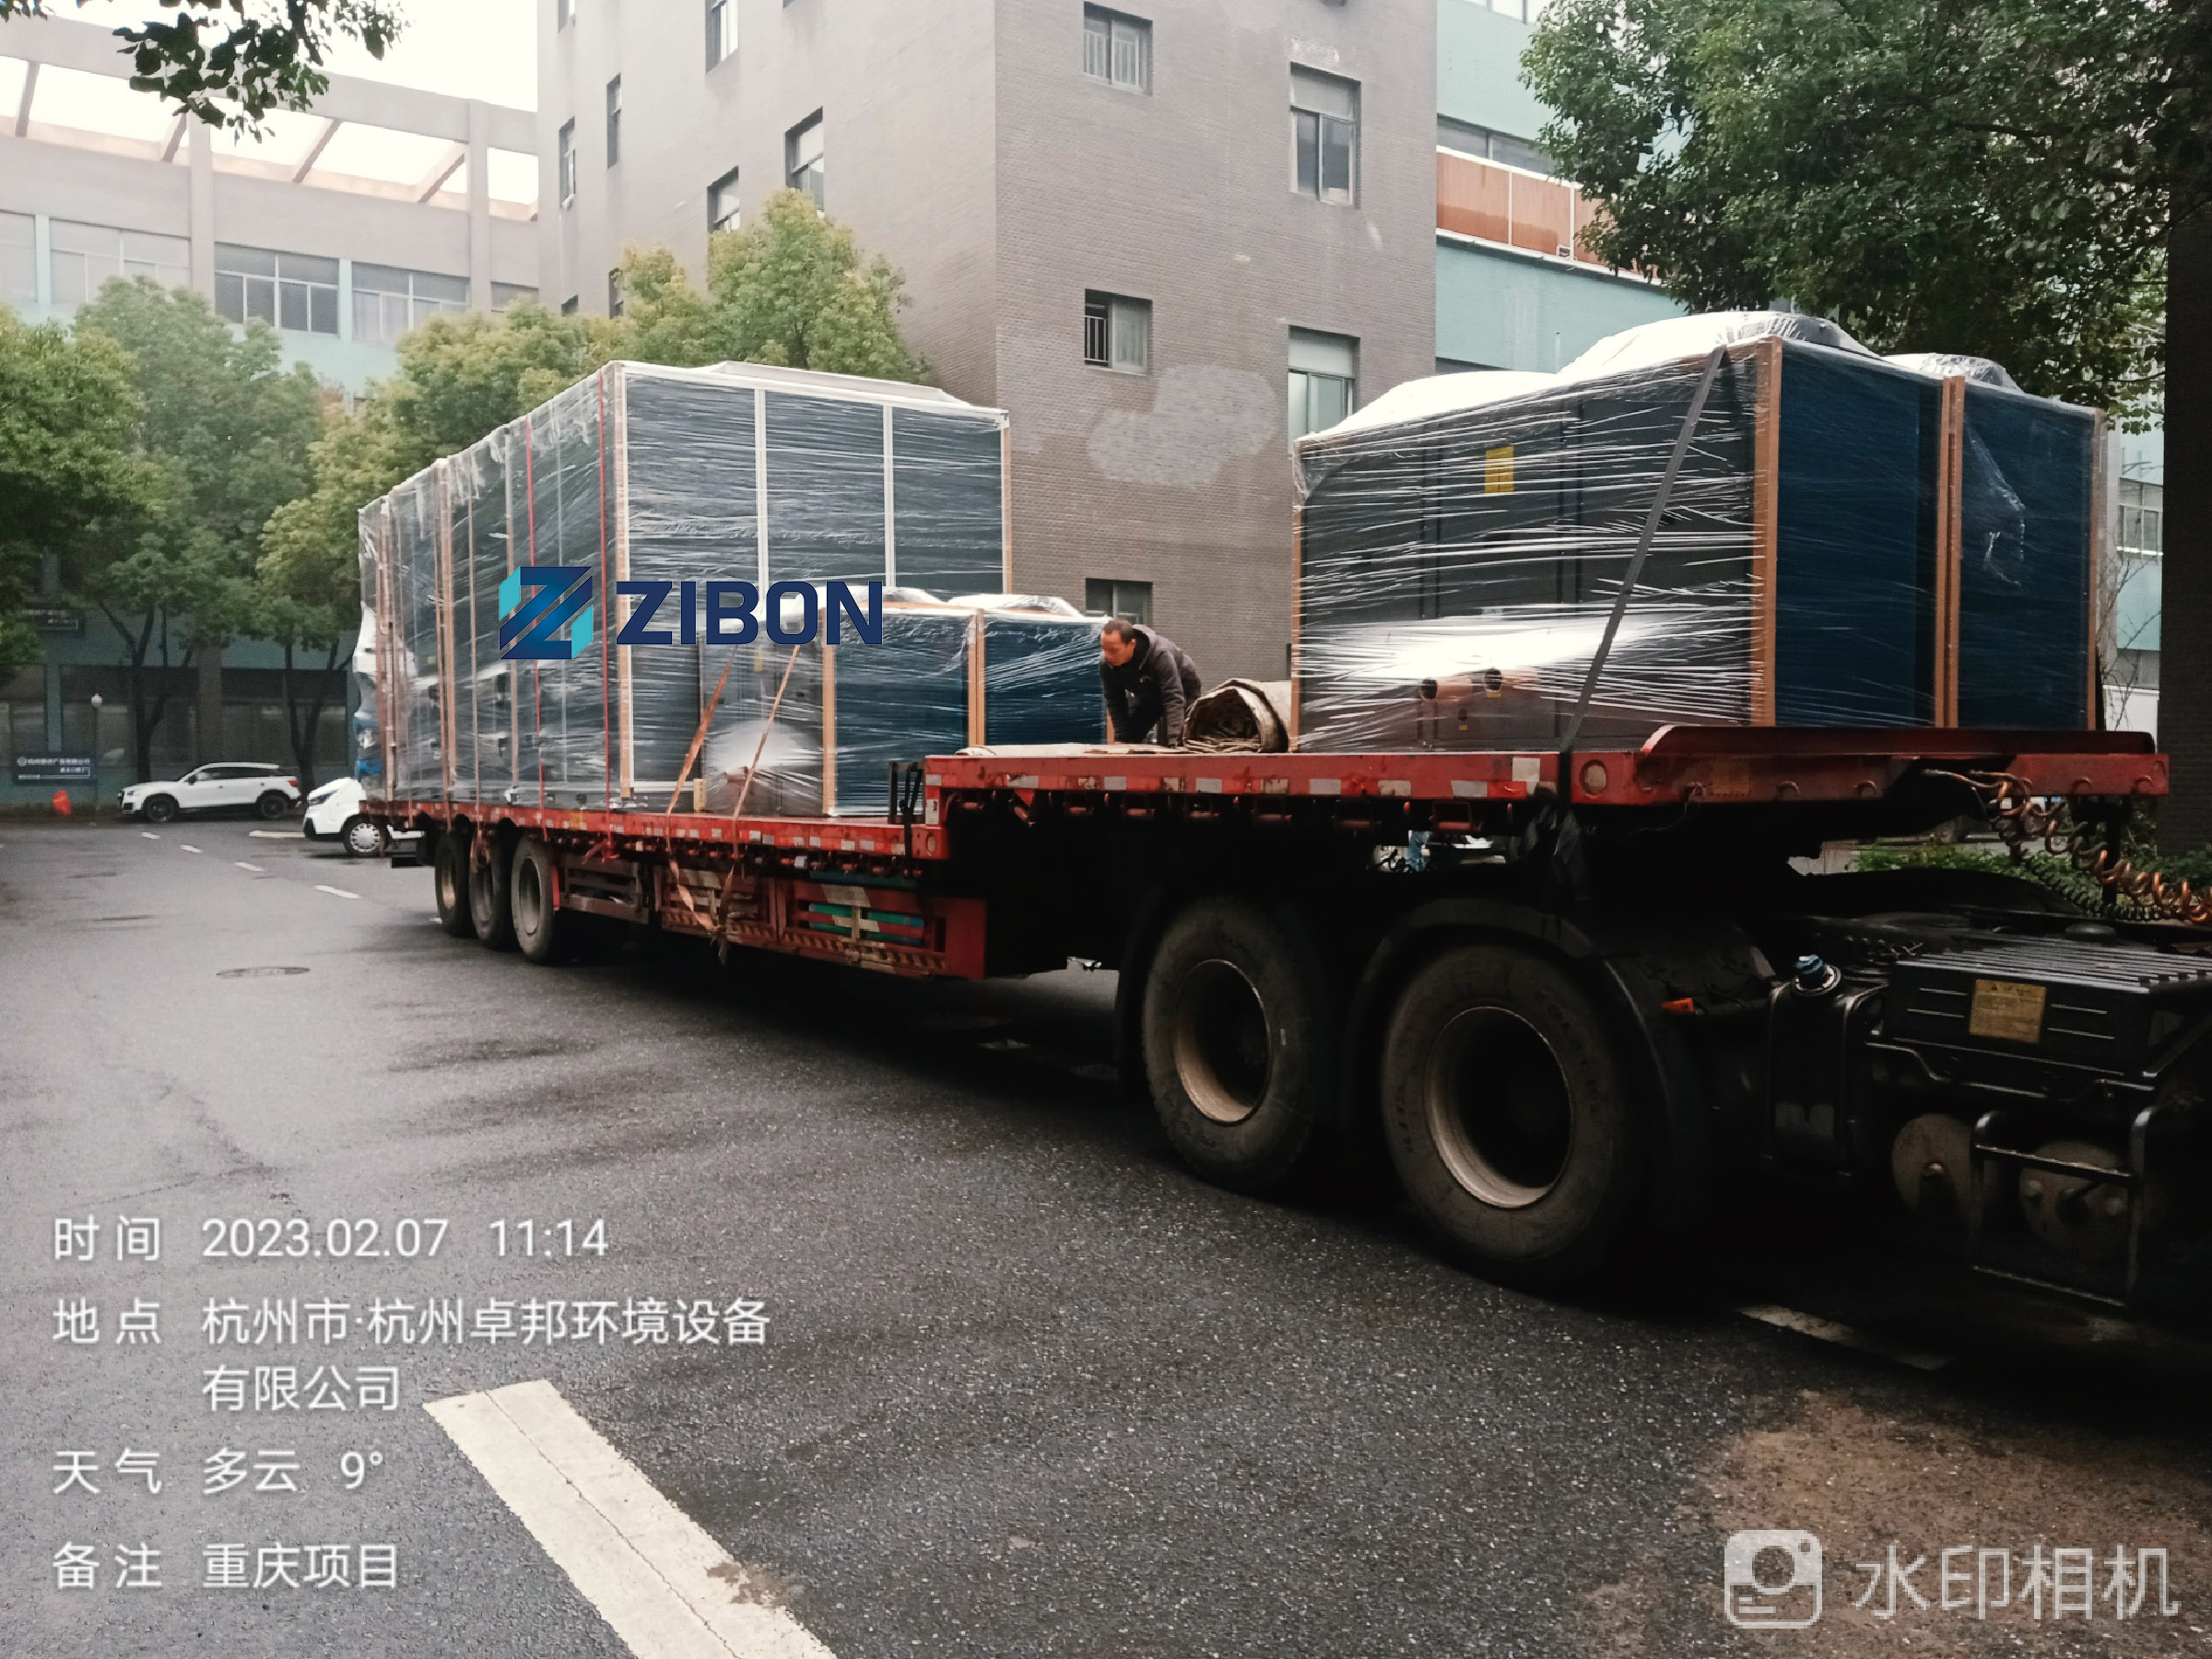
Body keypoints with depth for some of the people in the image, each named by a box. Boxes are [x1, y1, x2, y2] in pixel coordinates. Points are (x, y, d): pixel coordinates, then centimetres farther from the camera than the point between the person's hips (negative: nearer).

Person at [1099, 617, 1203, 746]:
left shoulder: (1160, 655, -42)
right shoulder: (1106, 662, -27)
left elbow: (1174, 699, -45)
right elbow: (1115, 703, -16)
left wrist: (1173, 742, -52)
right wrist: (1121, 739, -22)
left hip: (1181, 689, -5)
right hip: (1145, 695, 5)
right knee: (1126, 743, -5)